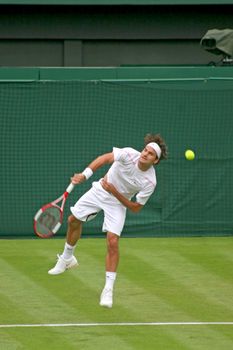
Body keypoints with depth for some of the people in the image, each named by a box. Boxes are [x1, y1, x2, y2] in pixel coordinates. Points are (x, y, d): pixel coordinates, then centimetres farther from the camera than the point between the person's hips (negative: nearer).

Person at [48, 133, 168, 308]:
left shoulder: (149, 182, -27)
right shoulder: (129, 154, -26)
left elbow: (136, 208, -19)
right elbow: (105, 158, -25)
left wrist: (115, 192, -27)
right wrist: (85, 174, -37)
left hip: (118, 202, -3)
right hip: (100, 190, 3)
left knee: (113, 242, -17)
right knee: (74, 220, 15)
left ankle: (108, 290, -9)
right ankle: (67, 258, 44)